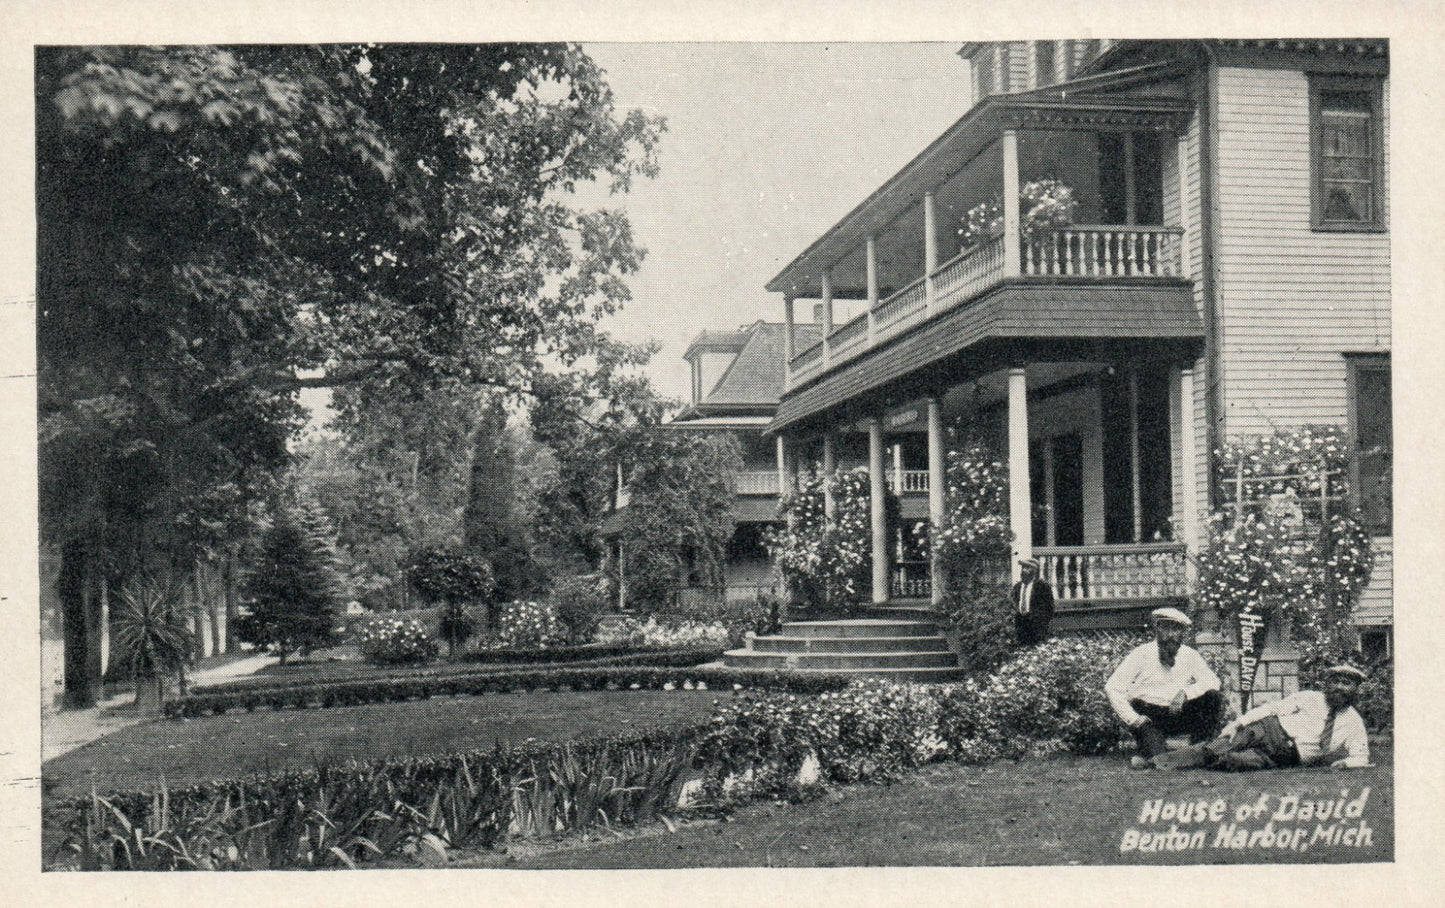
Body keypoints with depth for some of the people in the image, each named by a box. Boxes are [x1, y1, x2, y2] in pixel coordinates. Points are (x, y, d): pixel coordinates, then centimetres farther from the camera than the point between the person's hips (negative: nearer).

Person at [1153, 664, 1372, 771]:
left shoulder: (1355, 724, 11)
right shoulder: (1308, 698, 8)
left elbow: (1361, 757, 11)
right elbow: (1273, 708, 1)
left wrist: (1346, 761, -14)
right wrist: (1238, 723, -11)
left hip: (1291, 757, 0)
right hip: (1272, 730, 0)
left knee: (1255, 760, -33)